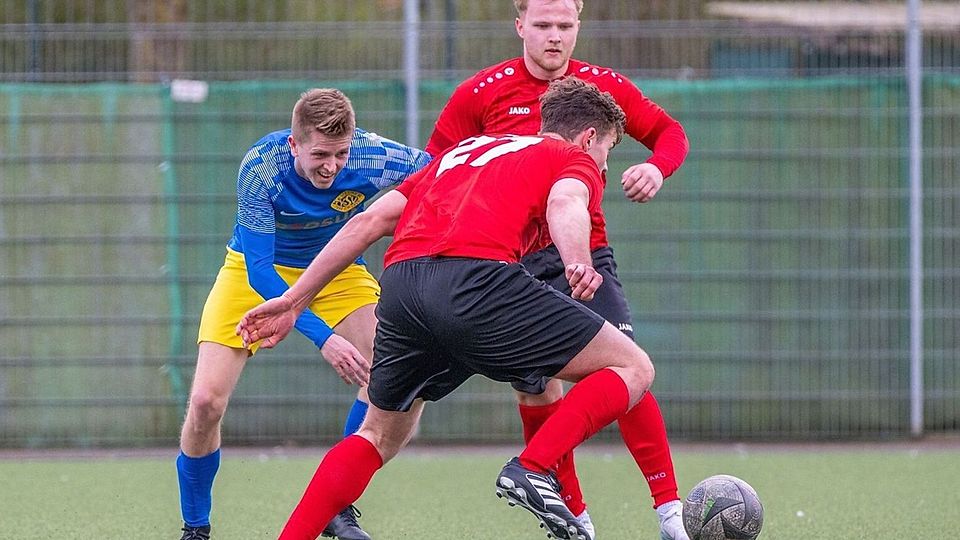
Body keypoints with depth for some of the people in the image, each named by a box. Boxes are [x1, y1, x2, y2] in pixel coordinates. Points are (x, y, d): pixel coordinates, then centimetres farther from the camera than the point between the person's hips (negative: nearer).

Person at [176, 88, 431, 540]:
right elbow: (259, 269, -31)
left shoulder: (373, 157, -29)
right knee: (206, 403, -16)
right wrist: (322, 337, -40)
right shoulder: (259, 169, -33)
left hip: (337, 271, 2)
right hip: (258, 270, -2)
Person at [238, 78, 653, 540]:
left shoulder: (462, 151, 37)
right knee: (632, 369, 5)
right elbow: (565, 203, -6)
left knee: (380, 436, 27)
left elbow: (370, 221, 30)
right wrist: (578, 264, -26)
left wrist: (294, 299, 30)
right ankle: (533, 469, -12)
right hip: (478, 279, -6)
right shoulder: (576, 162, 20)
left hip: (400, 281, 6)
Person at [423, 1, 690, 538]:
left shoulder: (605, 86, 2)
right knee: (537, 390, -1)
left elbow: (669, 132, 13)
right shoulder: (479, 94, -1)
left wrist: (657, 167, -10)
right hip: (513, 261, 0)